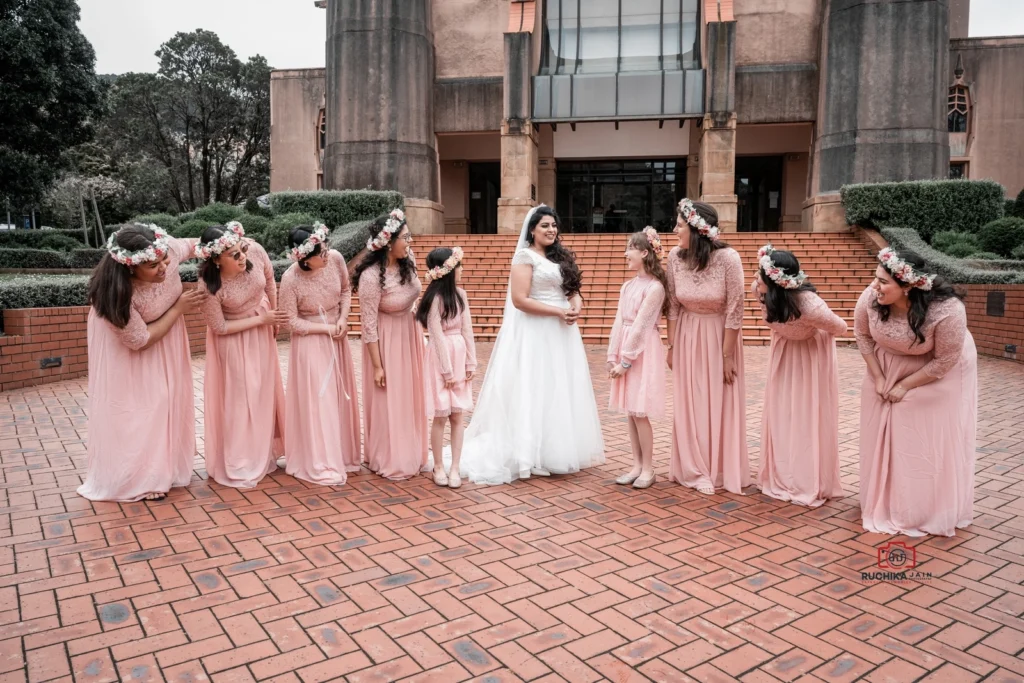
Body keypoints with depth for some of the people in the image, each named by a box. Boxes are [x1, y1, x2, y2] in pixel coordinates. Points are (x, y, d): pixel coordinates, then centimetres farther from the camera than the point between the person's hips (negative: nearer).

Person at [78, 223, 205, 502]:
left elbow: (195, 245, -7)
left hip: (165, 332, 6)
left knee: (166, 399, 15)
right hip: (125, 346, -6)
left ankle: (161, 467, 33)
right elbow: (141, 340, -28)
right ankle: (133, 478, 18)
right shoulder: (117, 294, -43)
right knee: (132, 408, 0)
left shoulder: (168, 250, -32)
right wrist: (179, 307, -25)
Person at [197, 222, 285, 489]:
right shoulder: (209, 286, -33)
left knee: (264, 391, 18)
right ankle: (238, 464, 20)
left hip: (261, 332, 5)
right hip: (233, 340, -5)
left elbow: (270, 280, -2)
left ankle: (263, 453, 38)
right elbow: (220, 327, -20)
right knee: (238, 397, 3)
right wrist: (261, 319, -19)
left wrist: (275, 317, 6)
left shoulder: (255, 251, -25)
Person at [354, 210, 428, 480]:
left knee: (410, 398, 17)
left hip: (409, 334, 7)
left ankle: (409, 454, 34)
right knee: (389, 402, 6)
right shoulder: (371, 277, -28)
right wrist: (377, 365, -17)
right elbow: (369, 325, -21)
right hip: (385, 341, -7)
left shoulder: (407, 259, -9)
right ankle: (390, 461, 23)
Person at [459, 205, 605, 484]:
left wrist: (576, 306, -9)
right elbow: (520, 300, -16)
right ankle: (532, 454, 8)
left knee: (561, 394, 11)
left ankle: (557, 452, 23)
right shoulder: (525, 256, -7)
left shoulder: (560, 257, 16)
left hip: (562, 332, 8)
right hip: (535, 333, -8)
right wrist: (559, 311, -17)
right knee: (536, 394, -3)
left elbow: (573, 291, 15)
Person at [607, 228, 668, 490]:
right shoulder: (628, 286, 11)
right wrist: (613, 356, 2)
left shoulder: (655, 287, -13)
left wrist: (626, 361, -16)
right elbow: (619, 322, 8)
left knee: (640, 413, -4)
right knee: (630, 412, 9)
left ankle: (648, 469, 9)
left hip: (644, 353, -7)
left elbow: (640, 326, -16)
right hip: (625, 351, 8)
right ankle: (637, 465, 18)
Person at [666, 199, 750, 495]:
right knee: (689, 405, 8)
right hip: (687, 337, 3)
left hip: (719, 337, -3)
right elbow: (673, 306, -2)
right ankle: (697, 471, 22)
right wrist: (671, 346, 0)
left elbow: (734, 311, -16)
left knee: (721, 405, 7)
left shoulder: (728, 258, -22)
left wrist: (727, 355, -13)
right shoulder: (675, 257, -11)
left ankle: (722, 471, 23)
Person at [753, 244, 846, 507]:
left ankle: (811, 485, 18)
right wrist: (781, 332, 4)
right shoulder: (762, 291, -26)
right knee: (779, 417, 10)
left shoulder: (809, 305, -40)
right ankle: (780, 478, 24)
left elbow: (840, 327, -17)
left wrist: (813, 334, -1)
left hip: (811, 356, -5)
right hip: (783, 353, 5)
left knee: (809, 420, 3)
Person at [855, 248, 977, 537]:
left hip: (938, 374, -4)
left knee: (929, 441, 2)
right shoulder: (871, 298, -27)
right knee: (883, 436, 10)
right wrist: (878, 377, -8)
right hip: (888, 367, 4)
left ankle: (931, 513, 20)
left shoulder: (946, 311, -36)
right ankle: (885, 505, 27)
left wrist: (905, 386, -18)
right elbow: (862, 334, -8)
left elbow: (944, 361, -23)